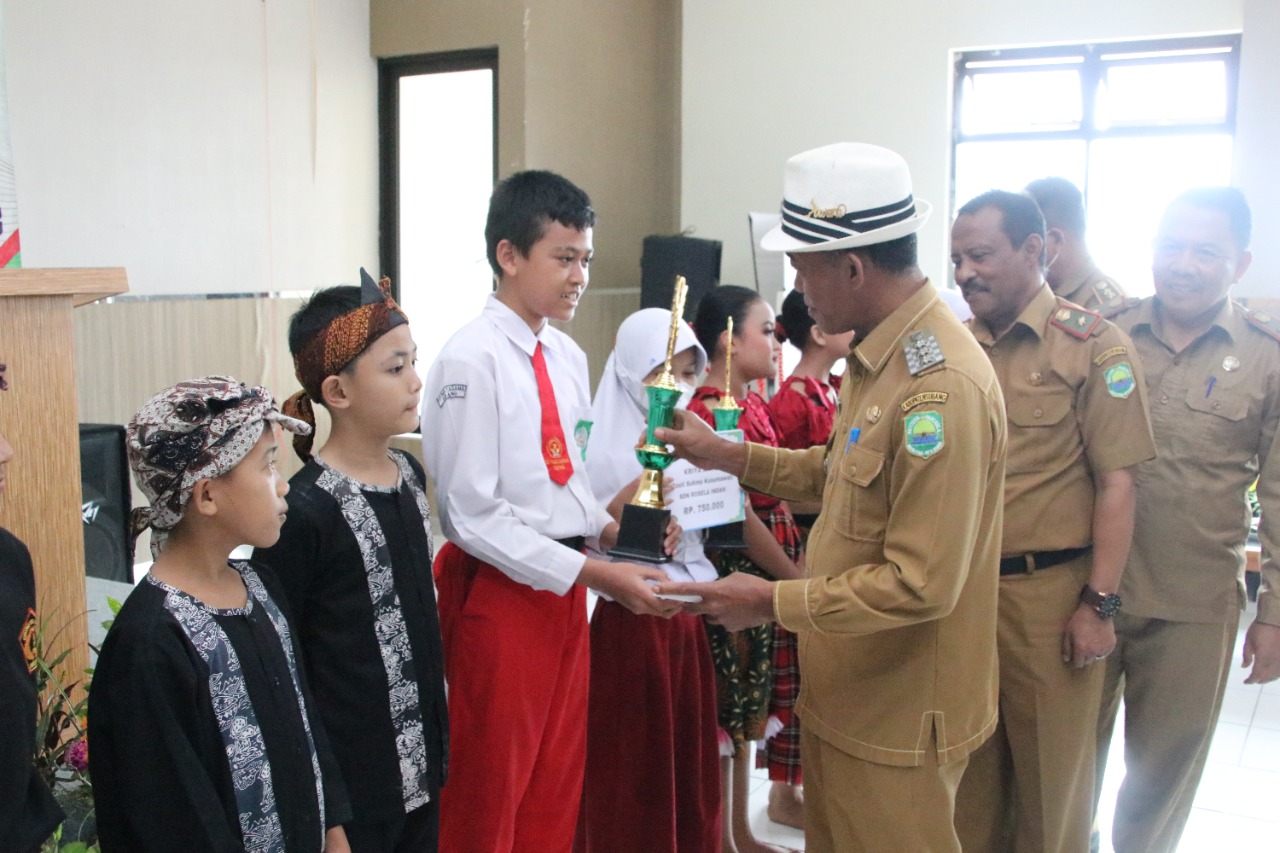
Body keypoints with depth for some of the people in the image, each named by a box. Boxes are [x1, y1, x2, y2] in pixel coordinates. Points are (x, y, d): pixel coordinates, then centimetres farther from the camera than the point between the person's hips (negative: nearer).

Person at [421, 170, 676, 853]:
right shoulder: (471, 360, -16)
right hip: (498, 594, -7)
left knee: (557, 784, 19)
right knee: (487, 796, 11)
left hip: (561, 590, 7)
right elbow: (475, 516, -19)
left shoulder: (568, 357, 7)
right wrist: (595, 572, -20)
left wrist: (607, 528, -3)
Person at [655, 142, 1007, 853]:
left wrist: (771, 601, -19)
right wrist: (730, 456, 10)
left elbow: (922, 584, -26)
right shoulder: (877, 353, 3)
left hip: (898, 718, -9)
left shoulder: (940, 386, -27)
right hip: (844, 691, 9)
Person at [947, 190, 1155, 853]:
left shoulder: (1092, 345, -6)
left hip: (1047, 592, -4)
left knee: (1051, 767, 11)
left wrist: (1099, 604, -11)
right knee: (967, 758, 16)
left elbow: (1116, 483, -8)